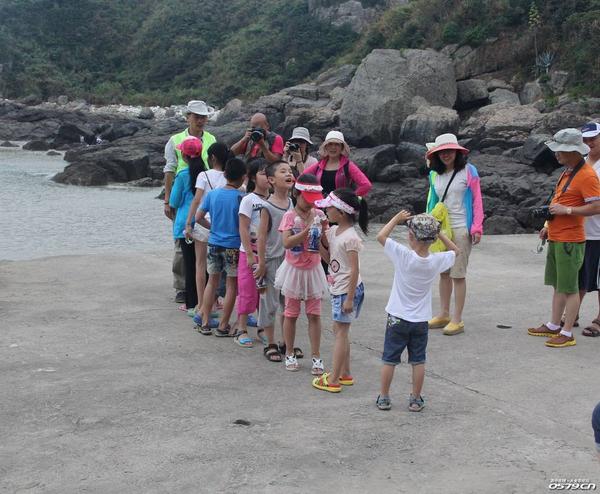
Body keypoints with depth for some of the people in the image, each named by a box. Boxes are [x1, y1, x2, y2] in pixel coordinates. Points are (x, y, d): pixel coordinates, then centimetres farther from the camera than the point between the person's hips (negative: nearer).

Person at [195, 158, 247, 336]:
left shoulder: (212, 194, 0)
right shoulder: (241, 197, -13)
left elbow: (199, 217, 2)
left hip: (214, 243, 4)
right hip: (233, 246, -4)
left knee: (212, 281, 16)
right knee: (231, 285, 7)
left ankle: (205, 323, 17)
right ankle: (223, 326, 9)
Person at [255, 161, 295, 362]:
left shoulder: (292, 203, 5)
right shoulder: (267, 207, -13)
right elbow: (262, 237, -11)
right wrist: (261, 263, -11)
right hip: (272, 260, -6)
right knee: (270, 303, 3)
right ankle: (271, 345, 13)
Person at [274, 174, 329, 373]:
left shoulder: (319, 215, -2)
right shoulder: (290, 216, -11)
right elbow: (287, 243, -26)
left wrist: (324, 230, -20)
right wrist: (307, 229, -33)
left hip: (313, 270, 2)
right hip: (294, 270, -2)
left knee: (314, 315, 4)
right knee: (291, 314, 10)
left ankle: (316, 357, 10)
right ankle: (290, 354, 22)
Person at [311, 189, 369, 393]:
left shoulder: (350, 237, -21)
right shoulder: (333, 231, 6)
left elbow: (354, 270, -22)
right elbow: (327, 257, 15)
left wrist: (349, 298, -22)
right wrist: (319, 236, 2)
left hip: (348, 290, -9)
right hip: (338, 289, 9)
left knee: (341, 332, -4)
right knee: (339, 330, 16)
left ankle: (333, 380, 2)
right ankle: (345, 374, 27)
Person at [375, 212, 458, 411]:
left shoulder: (403, 255, -21)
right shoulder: (437, 261, -11)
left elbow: (381, 236, -11)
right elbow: (455, 250, 10)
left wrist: (397, 218, -2)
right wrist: (437, 233, 3)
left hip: (397, 318, -2)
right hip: (421, 320, 2)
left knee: (389, 360, 10)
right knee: (418, 361, 13)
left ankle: (384, 398, 17)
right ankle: (415, 400, 20)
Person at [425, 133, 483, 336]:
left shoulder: (468, 171, -4)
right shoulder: (434, 174, 9)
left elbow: (477, 200, -4)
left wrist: (476, 228, -10)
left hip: (461, 229, -5)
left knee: (458, 274, -3)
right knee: (443, 273, 12)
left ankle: (457, 320, 3)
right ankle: (443, 314, 22)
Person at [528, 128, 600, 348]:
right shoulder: (567, 172, 14)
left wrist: (566, 210, -21)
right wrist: (549, 226, 18)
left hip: (570, 241, -10)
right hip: (555, 238, 10)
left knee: (569, 288, -4)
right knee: (558, 285, 17)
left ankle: (567, 334, 1)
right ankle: (553, 326, 26)